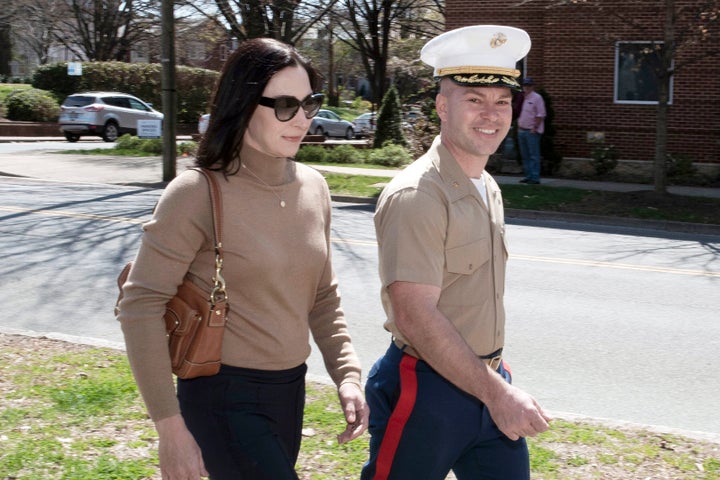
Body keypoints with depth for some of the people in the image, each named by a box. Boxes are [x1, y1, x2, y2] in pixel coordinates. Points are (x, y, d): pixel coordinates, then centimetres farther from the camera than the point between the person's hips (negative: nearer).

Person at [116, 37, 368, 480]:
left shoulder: (314, 187, 4)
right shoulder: (199, 193, -15)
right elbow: (141, 307, -15)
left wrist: (347, 375, 1)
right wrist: (170, 426, -17)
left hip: (291, 392, 6)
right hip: (225, 399, -6)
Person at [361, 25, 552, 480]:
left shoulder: (489, 188, 9)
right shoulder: (416, 196, -19)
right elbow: (415, 316, -24)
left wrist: (501, 384, 19)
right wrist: (496, 392, -22)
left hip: (488, 382, 8)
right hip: (428, 391, -8)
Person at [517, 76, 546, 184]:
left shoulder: (537, 98, -7)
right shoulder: (522, 98, 15)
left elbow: (541, 115, -12)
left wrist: (535, 128, -16)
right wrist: (519, 125, 12)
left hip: (532, 131, -8)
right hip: (521, 130, 8)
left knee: (534, 156, -8)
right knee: (525, 156, 11)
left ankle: (535, 177, -8)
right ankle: (528, 176, 18)